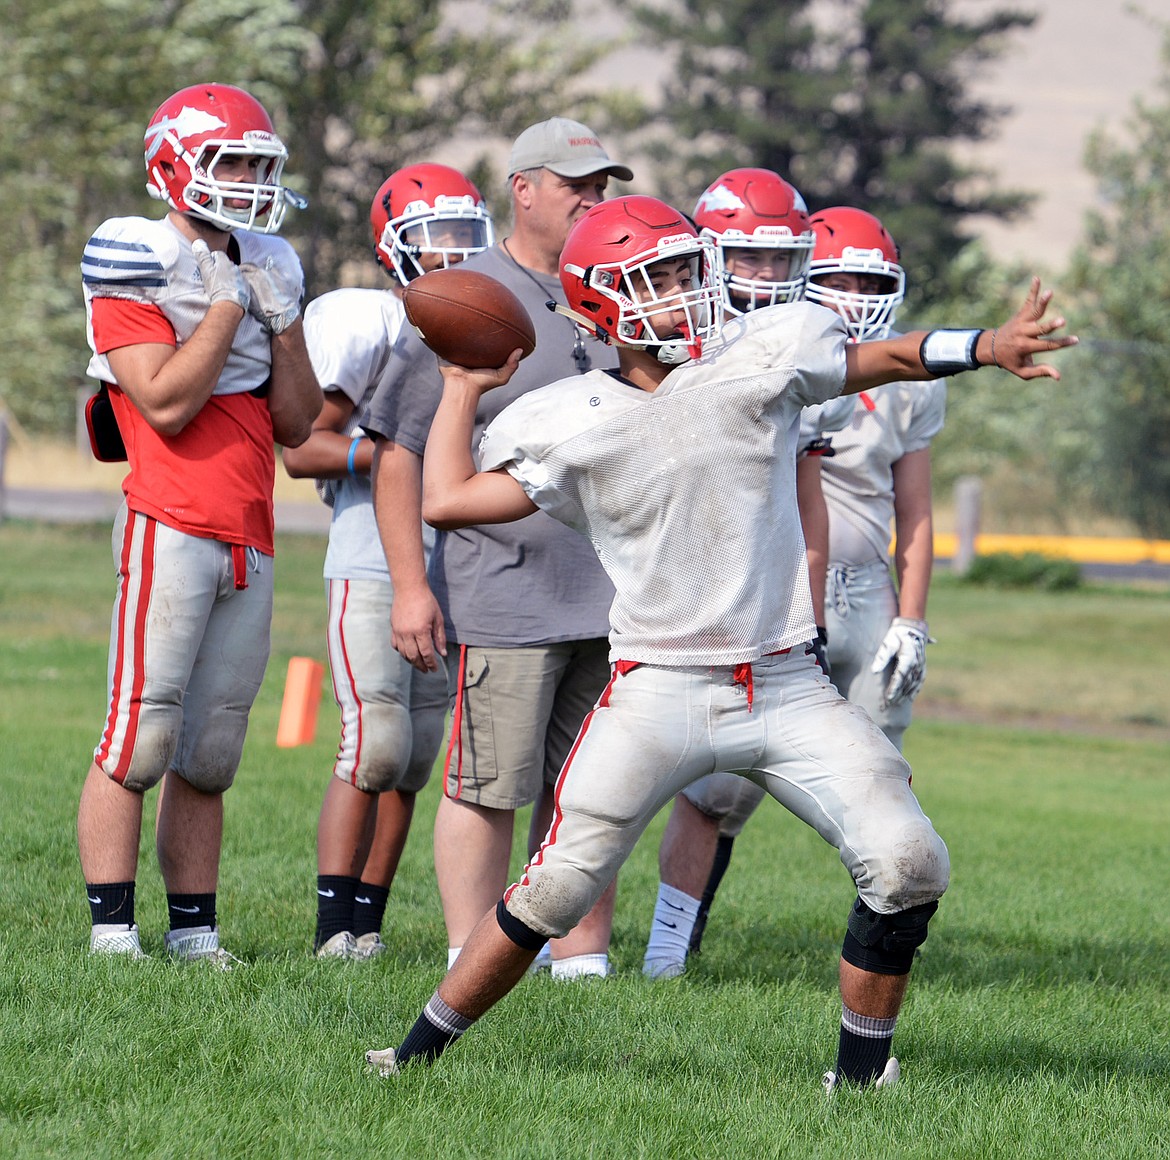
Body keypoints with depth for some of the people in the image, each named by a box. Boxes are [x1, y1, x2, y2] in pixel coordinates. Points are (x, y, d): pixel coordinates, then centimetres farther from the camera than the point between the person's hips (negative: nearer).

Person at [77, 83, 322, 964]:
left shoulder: (261, 268, 17)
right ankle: (113, 934, -7)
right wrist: (229, 304, -10)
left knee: (208, 757, 8)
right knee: (141, 738, -9)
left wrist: (284, 319, 3)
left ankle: (195, 932, 11)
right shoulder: (138, 270, -4)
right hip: (172, 527, -7)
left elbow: (297, 425, 15)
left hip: (250, 539, 7)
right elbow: (167, 404, -15)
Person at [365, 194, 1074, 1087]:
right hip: (661, 691, -2)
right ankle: (424, 1047, 8)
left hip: (786, 686, 2)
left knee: (908, 864, -11)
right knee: (558, 888, -9)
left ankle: (862, 1069, 6)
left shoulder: (760, 361, 1)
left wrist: (987, 347, -11)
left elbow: (891, 359, 6)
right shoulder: (575, 425, -1)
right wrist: (464, 390, 10)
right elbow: (447, 501, 1)